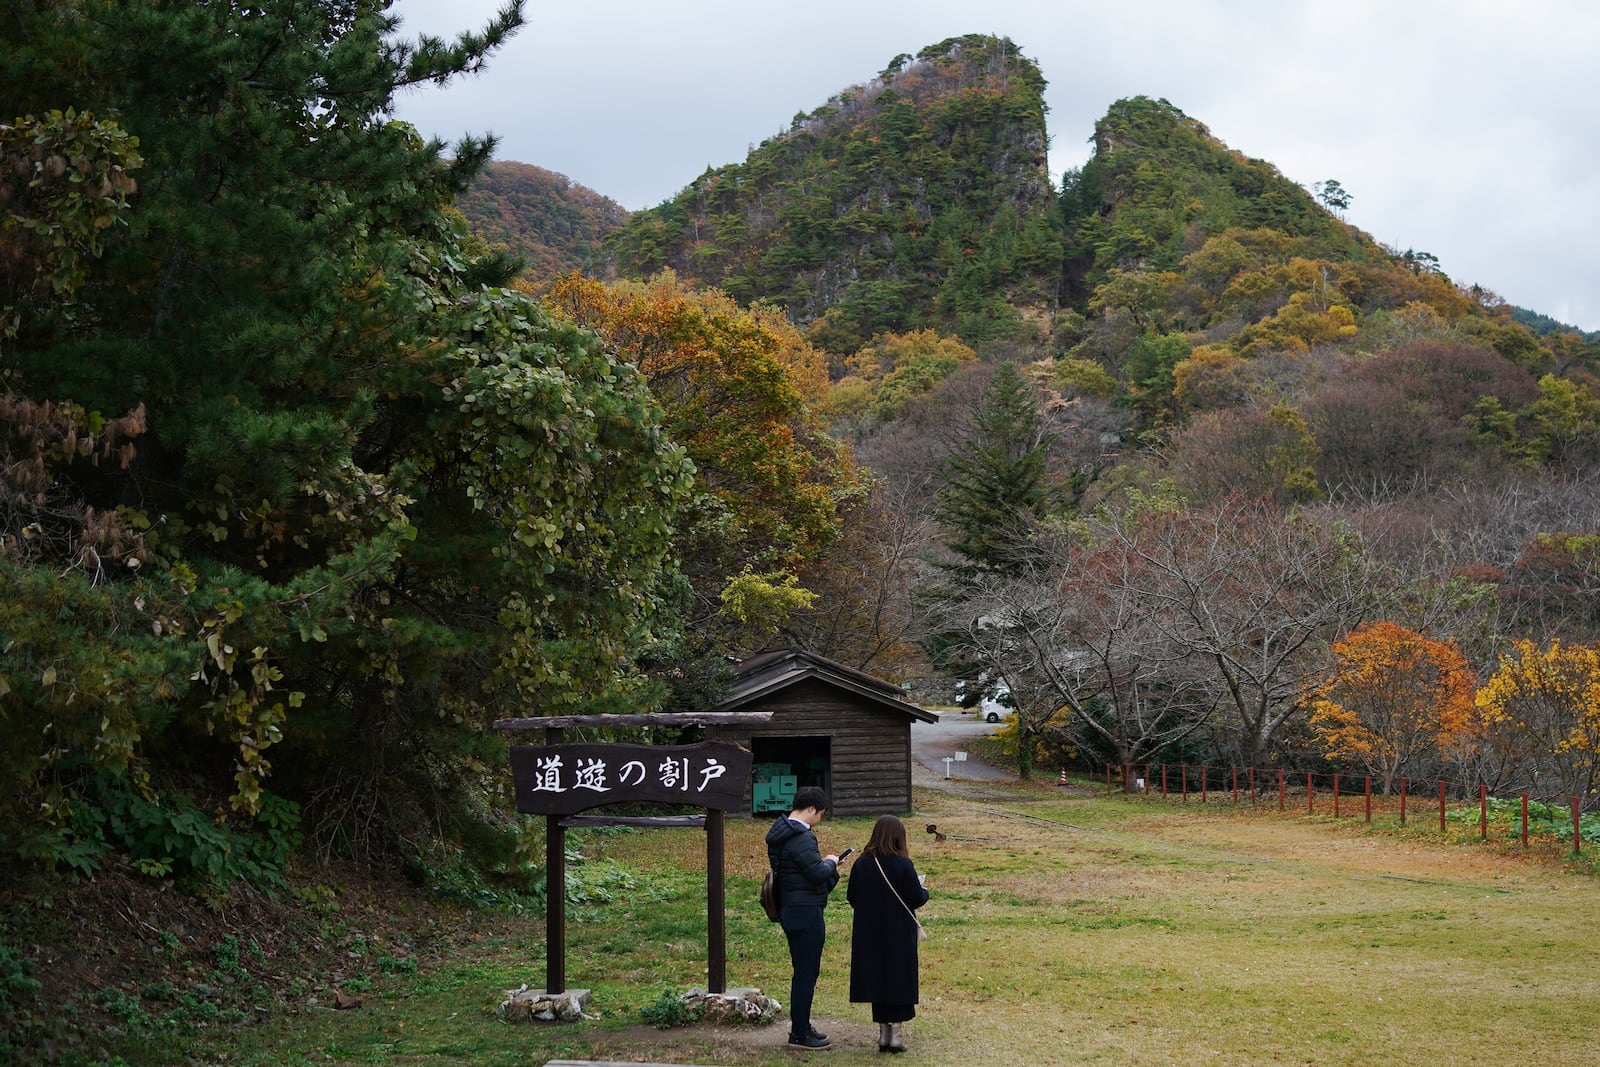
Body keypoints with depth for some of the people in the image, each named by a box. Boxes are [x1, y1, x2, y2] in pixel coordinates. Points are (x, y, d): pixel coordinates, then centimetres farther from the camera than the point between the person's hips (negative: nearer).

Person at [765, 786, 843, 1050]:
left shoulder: (781, 833, 11)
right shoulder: (801, 838, -21)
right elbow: (817, 873, -26)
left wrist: (826, 863, 8)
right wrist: (830, 862, -6)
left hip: (790, 910, 10)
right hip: (805, 912, -10)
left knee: (803, 971, 19)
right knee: (806, 973, -3)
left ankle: (801, 1026, 27)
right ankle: (800, 1034, 3)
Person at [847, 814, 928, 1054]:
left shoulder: (861, 864, -6)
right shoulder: (903, 865, -16)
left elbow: (851, 896, 2)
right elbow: (917, 899, -14)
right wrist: (924, 892, 8)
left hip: (869, 934, 3)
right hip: (899, 934, -3)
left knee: (876, 978, 12)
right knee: (899, 979, 8)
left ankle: (883, 1031, 14)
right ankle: (895, 1032, 4)